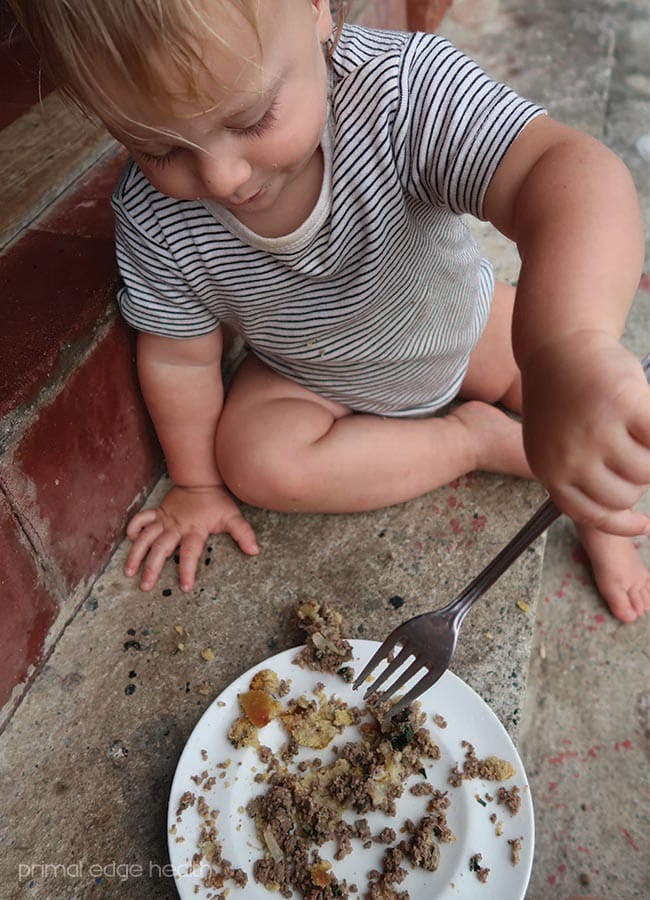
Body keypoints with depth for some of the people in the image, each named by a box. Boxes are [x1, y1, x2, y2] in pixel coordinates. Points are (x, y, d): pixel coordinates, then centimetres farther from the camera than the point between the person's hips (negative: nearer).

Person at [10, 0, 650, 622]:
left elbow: (568, 171, -51)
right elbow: (179, 357, -12)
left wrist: (571, 345, -71)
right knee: (254, 460, -26)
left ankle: (597, 515, 14)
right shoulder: (153, 219, -27)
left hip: (462, 325, 0)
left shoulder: (403, 85, -36)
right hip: (309, 381, 1)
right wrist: (197, 484, 0)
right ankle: (473, 438, -10)